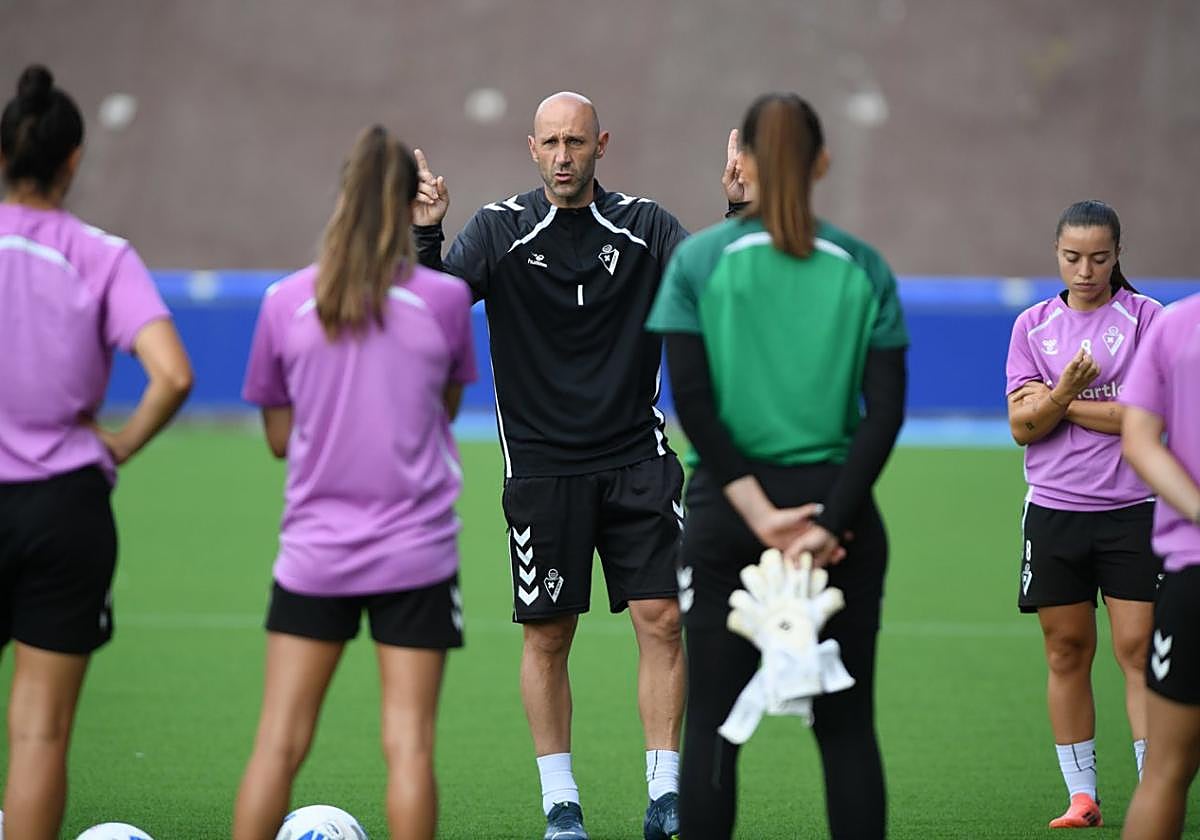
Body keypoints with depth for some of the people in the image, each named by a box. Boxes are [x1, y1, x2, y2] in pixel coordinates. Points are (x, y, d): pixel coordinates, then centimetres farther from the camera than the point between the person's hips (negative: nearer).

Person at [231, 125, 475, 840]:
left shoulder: (286, 302, -1)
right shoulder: (444, 298, -5)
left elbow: (280, 436, 7)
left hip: (314, 554, 1)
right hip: (416, 552, -1)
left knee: (279, 742, 4)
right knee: (409, 742, 1)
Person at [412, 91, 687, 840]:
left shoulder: (644, 226, 3)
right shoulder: (501, 229, 0)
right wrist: (427, 235, -29)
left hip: (637, 461, 1)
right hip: (542, 464, -1)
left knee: (662, 619, -6)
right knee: (548, 635, 3)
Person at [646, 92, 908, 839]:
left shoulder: (699, 261, -1)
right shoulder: (863, 268, 2)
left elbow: (692, 400, -8)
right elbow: (886, 408, -6)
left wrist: (757, 511, -10)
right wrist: (830, 521, -10)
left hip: (727, 509, -1)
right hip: (837, 501, 1)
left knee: (714, 726, 4)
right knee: (847, 726, 5)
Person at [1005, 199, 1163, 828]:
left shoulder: (1146, 317, -1)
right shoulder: (1033, 325, 8)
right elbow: (1023, 425, 2)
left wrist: (1062, 402, -9)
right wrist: (1063, 392, -18)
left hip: (1132, 510, -3)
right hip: (1054, 511, 3)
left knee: (1138, 651, -6)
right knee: (1066, 653, 4)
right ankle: (1081, 796, 12)